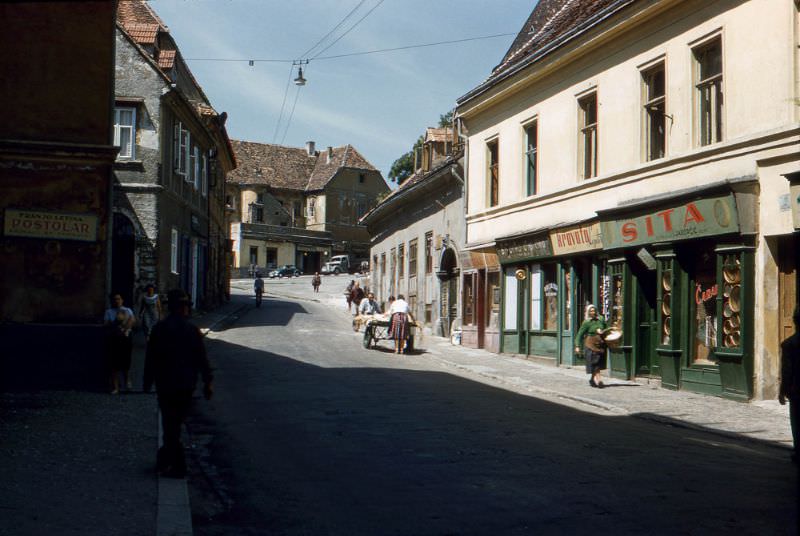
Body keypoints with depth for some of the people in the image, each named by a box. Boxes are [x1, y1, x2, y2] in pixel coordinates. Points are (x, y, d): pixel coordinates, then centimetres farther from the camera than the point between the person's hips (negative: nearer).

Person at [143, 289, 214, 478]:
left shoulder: (159, 329, -4)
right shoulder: (191, 329, -8)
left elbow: (150, 358, 1)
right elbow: (202, 358, -7)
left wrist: (148, 382, 11)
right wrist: (208, 382, 0)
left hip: (164, 384, 0)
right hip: (185, 384, 0)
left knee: (169, 422, 7)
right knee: (176, 422, 15)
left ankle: (178, 466, 6)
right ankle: (165, 460, 23)